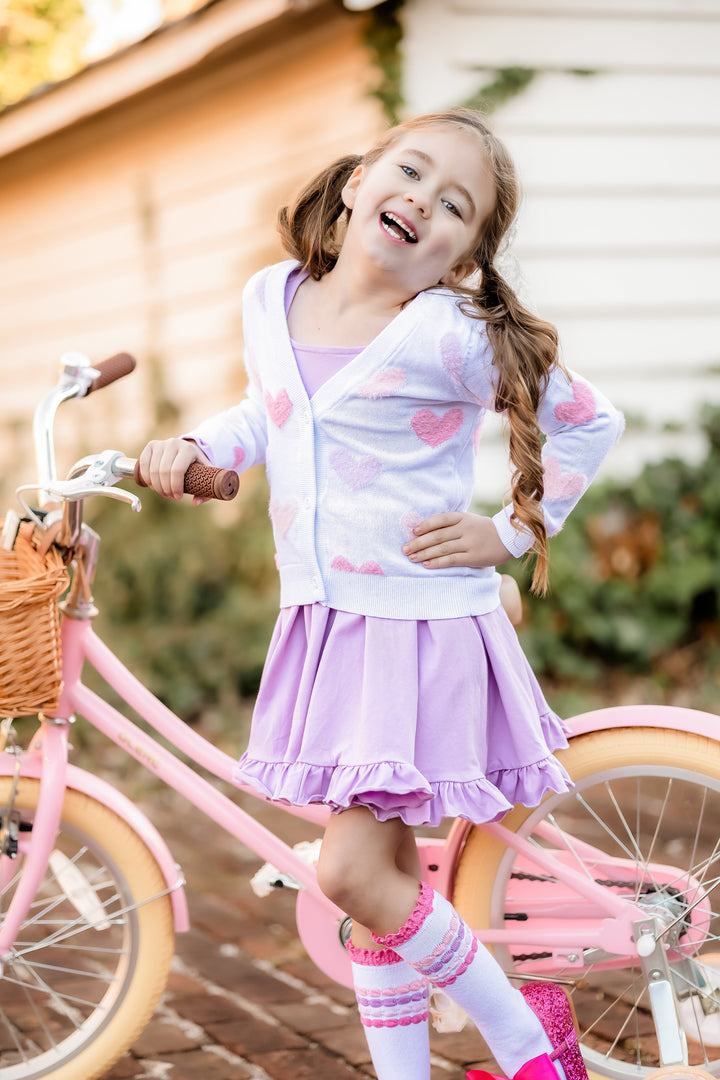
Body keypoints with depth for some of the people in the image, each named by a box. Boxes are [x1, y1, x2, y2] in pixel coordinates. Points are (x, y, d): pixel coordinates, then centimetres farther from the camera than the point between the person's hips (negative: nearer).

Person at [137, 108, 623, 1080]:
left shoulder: (453, 337, -14)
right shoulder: (270, 300, 3)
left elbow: (591, 424, -1)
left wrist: (508, 533, -4)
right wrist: (195, 447, 6)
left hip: (422, 628, -6)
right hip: (321, 624, 6)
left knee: (353, 871, -9)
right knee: (385, 870, 11)